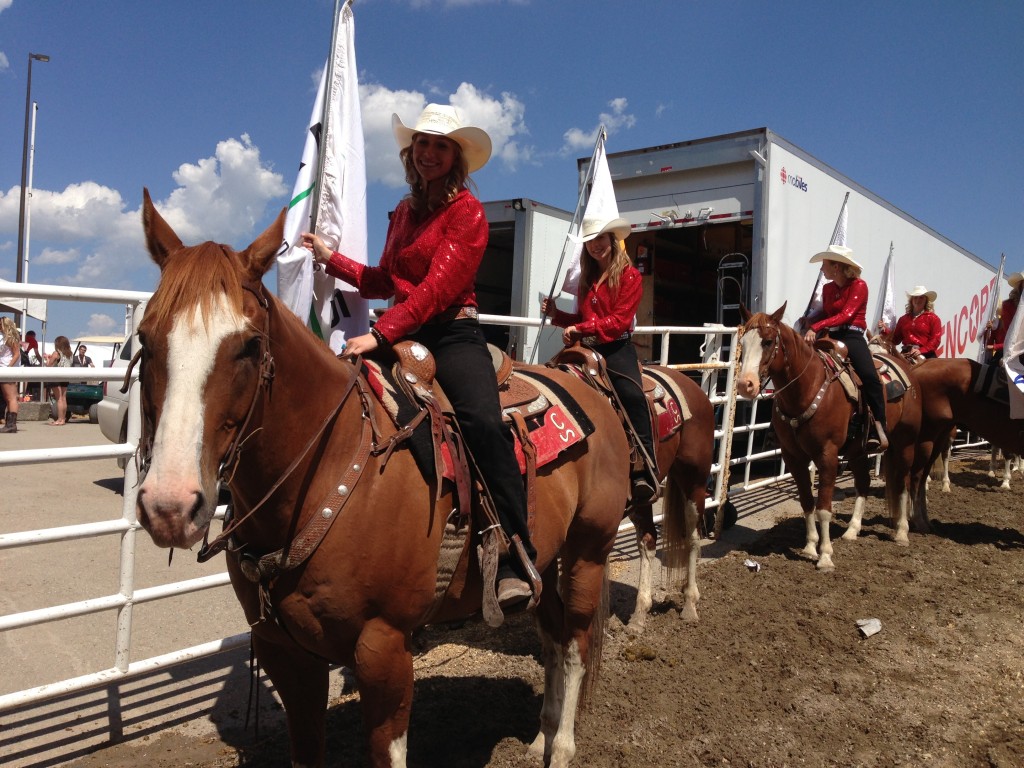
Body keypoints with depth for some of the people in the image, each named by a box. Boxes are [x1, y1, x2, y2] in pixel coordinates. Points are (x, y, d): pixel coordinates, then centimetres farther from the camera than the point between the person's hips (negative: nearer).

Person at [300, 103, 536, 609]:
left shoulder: (467, 211, -2)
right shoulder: (404, 213, 20)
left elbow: (438, 287, -15)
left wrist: (380, 334, -22)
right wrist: (330, 258, 16)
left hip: (453, 336, -7)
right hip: (403, 336, 7)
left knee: (483, 422, -31)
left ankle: (516, 564, -28)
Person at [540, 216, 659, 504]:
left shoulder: (630, 276, -1)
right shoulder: (587, 279, 19)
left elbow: (620, 320, -11)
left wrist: (582, 328, -19)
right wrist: (556, 314, 9)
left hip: (617, 350, -7)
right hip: (588, 350, 7)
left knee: (632, 395, -27)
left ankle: (647, 472, -25)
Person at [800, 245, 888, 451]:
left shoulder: (859, 286, -3)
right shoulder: (827, 288, 15)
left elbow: (846, 315, -16)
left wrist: (816, 327, -27)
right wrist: (811, 321, -3)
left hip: (852, 336, -6)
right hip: (831, 337, 6)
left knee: (869, 376, -28)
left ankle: (879, 429, -25)